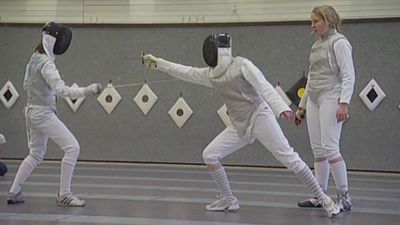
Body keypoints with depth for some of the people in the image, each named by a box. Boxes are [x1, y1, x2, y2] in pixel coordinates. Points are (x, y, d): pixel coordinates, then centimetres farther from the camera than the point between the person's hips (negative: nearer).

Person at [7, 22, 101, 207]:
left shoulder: (34, 59, 10)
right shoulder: (46, 63, -19)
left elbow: (26, 84, 23)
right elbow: (61, 90, -28)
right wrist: (87, 91, -34)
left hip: (32, 112, 10)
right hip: (43, 113, -10)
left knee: (36, 155, 21)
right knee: (72, 148, -10)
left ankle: (14, 193, 22)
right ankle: (64, 195, -9)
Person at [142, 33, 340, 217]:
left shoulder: (242, 64, -13)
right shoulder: (211, 74, 8)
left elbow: (264, 86, -24)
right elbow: (185, 72, 17)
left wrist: (281, 107, -39)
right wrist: (158, 63, 15)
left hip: (260, 118, -7)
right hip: (240, 126, 7)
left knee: (289, 159, -13)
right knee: (209, 155, -1)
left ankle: (323, 199, -6)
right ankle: (228, 200, 11)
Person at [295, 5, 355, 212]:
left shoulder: (339, 42, -9)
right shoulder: (317, 45, 16)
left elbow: (349, 75, -16)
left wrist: (344, 102, -26)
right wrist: (302, 105, 22)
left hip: (331, 99, -8)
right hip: (314, 100, 8)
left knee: (330, 148, -14)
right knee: (318, 150, 8)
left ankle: (344, 197, -9)